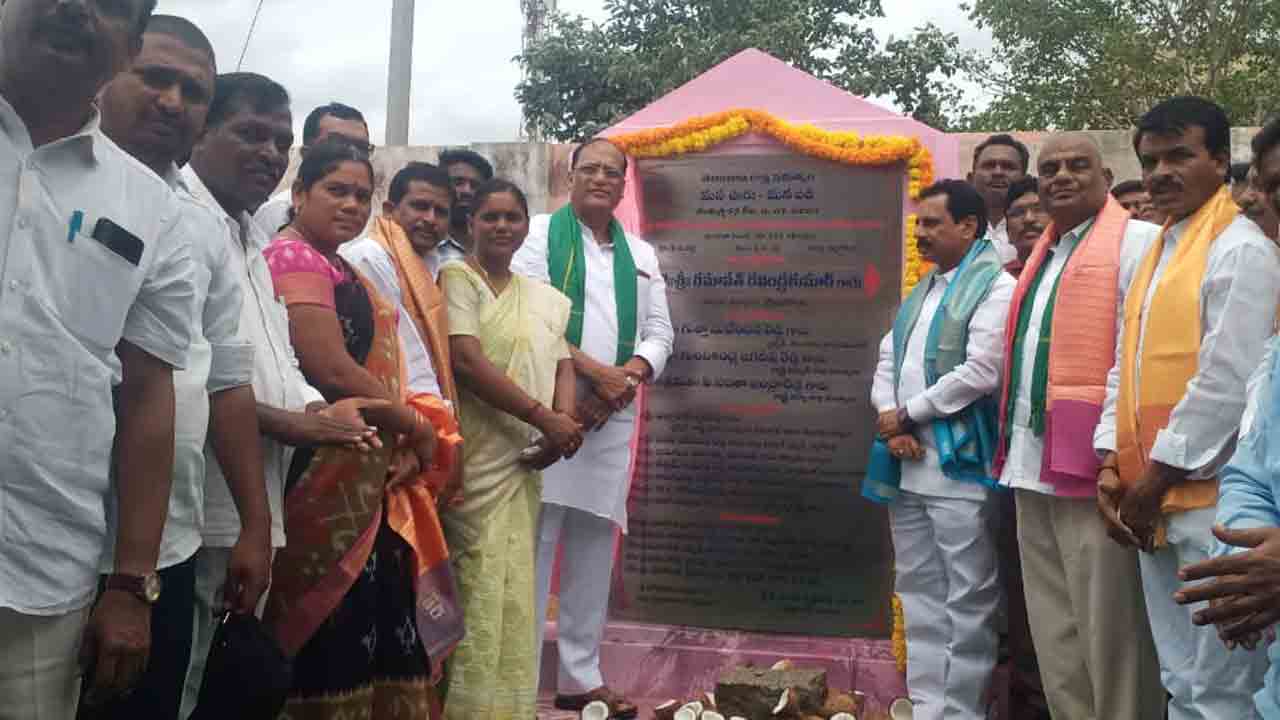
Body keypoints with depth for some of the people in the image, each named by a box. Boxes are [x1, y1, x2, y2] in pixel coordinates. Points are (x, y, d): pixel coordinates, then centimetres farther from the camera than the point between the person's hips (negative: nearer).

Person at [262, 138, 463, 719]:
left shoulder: (341, 269, 19)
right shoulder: (295, 258, -10)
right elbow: (332, 371, -21)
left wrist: (412, 437, 1)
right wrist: (417, 426, -8)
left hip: (371, 478, 9)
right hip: (328, 477, -9)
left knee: (381, 630, 12)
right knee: (338, 638, -3)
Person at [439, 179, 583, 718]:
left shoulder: (544, 297, 16)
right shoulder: (457, 276, -3)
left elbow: (562, 365, 13)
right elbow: (467, 360, -14)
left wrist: (561, 424, -9)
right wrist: (546, 420, -15)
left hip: (525, 461, 6)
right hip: (477, 458, -6)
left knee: (513, 591, 10)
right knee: (479, 591, -7)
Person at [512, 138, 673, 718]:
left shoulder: (641, 254, 18)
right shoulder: (539, 233, 2)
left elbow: (660, 333, 14)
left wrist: (627, 377, -7)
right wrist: (594, 371, -16)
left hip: (613, 417, 5)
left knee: (595, 548, 9)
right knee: (534, 543, -6)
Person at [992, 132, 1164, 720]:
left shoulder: (1135, 241, -4)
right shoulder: (1043, 255, 21)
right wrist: (1011, 443, 15)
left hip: (1090, 460, -8)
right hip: (1032, 462, 8)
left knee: (1108, 627, -1)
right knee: (1053, 628, 15)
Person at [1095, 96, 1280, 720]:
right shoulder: (1152, 255, 17)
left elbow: (1227, 382, -16)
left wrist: (1154, 481, -12)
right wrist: (1111, 464, 6)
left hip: (1211, 501, -8)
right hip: (1154, 502, 8)